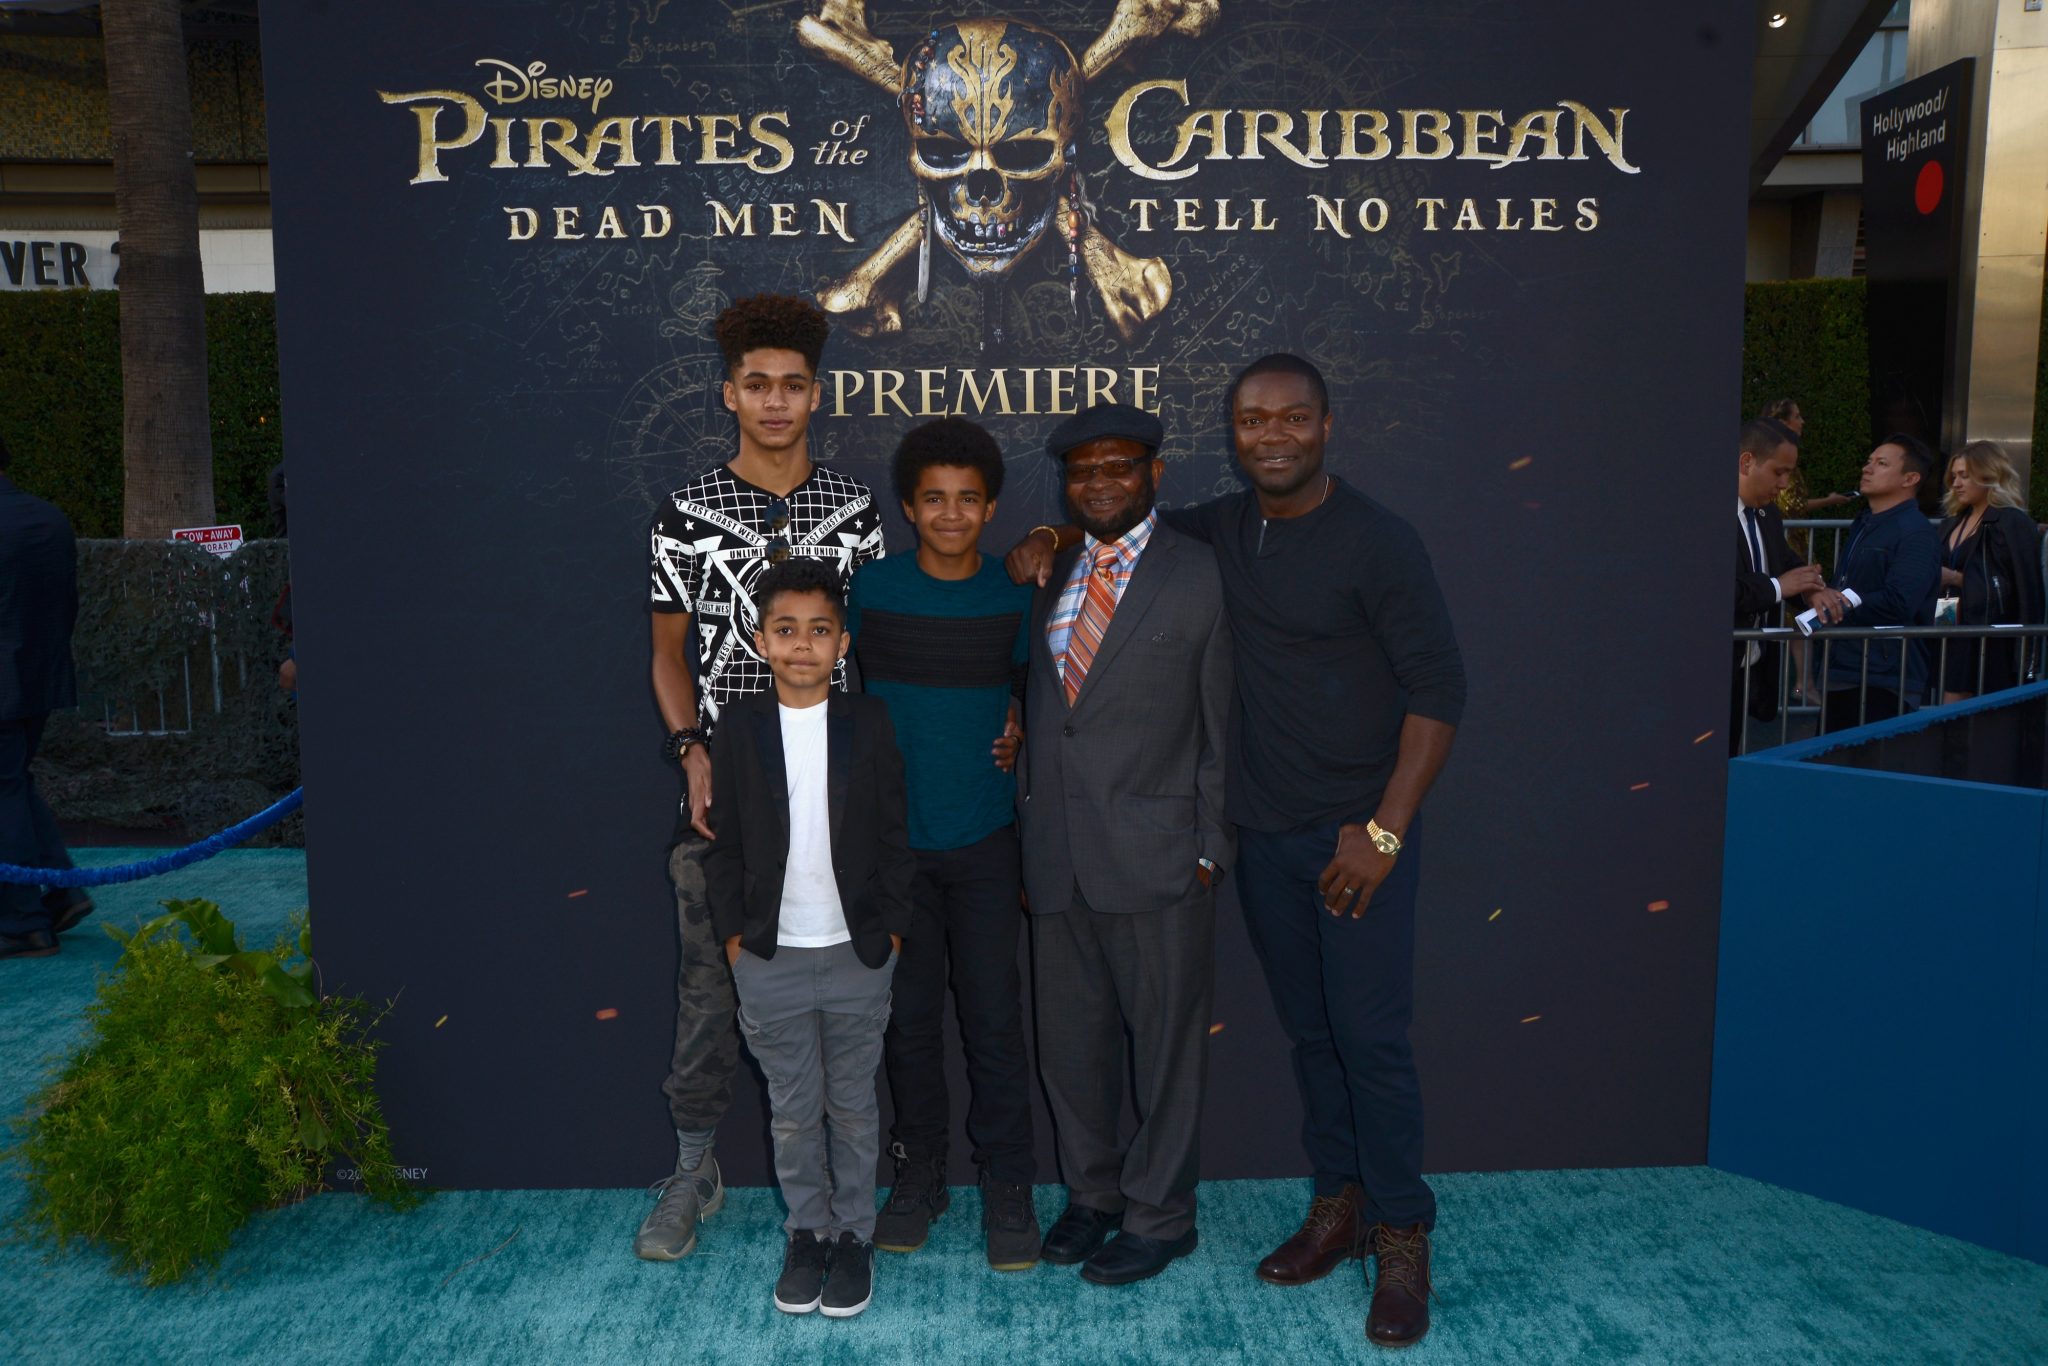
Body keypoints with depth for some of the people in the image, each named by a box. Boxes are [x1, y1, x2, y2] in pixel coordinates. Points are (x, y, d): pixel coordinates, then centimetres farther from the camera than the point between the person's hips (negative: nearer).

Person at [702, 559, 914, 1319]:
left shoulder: (869, 723, -4)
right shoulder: (740, 727, -2)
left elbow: (893, 838, 1)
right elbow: (724, 842, 2)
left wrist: (891, 930, -1)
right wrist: (733, 932, 0)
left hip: (857, 954, 0)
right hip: (770, 958, 0)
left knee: (853, 1107, 12)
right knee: (793, 1112, 12)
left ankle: (854, 1235, 27)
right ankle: (806, 1232, 29)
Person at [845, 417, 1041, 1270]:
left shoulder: (1015, 595, -2)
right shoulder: (873, 587, -2)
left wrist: (1021, 728, -6)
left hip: (986, 841, 0)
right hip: (891, 839, 1)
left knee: (993, 1019, 3)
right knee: (908, 1017, 11)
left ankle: (1007, 1189, 19)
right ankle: (918, 1177, 28)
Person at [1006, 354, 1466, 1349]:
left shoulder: (1377, 543, -11)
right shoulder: (1219, 531, 5)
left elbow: (1439, 688, -11)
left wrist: (1387, 829, -15)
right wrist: (1054, 537, 1)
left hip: (1359, 832, -5)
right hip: (1264, 833, 5)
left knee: (1369, 1035, -4)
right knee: (1308, 1030, 13)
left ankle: (1402, 1239, 13)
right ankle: (1340, 1206, 29)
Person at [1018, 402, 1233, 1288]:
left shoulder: (1198, 576, -4)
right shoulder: (1047, 571, 10)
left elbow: (1219, 727, -3)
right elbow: (1038, 709, 12)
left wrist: (1209, 849, -6)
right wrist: (1029, 837, 9)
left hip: (1155, 856, -4)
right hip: (1057, 859, 5)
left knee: (1166, 1040, 9)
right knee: (1071, 1041, 16)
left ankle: (1160, 1215, 27)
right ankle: (1093, 1192, 36)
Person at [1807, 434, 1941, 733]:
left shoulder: (1916, 535, -11)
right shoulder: (1863, 524, 20)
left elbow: (1898, 604, -22)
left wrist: (1834, 606, -15)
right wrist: (1820, 595, -1)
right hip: (1841, 676, 9)